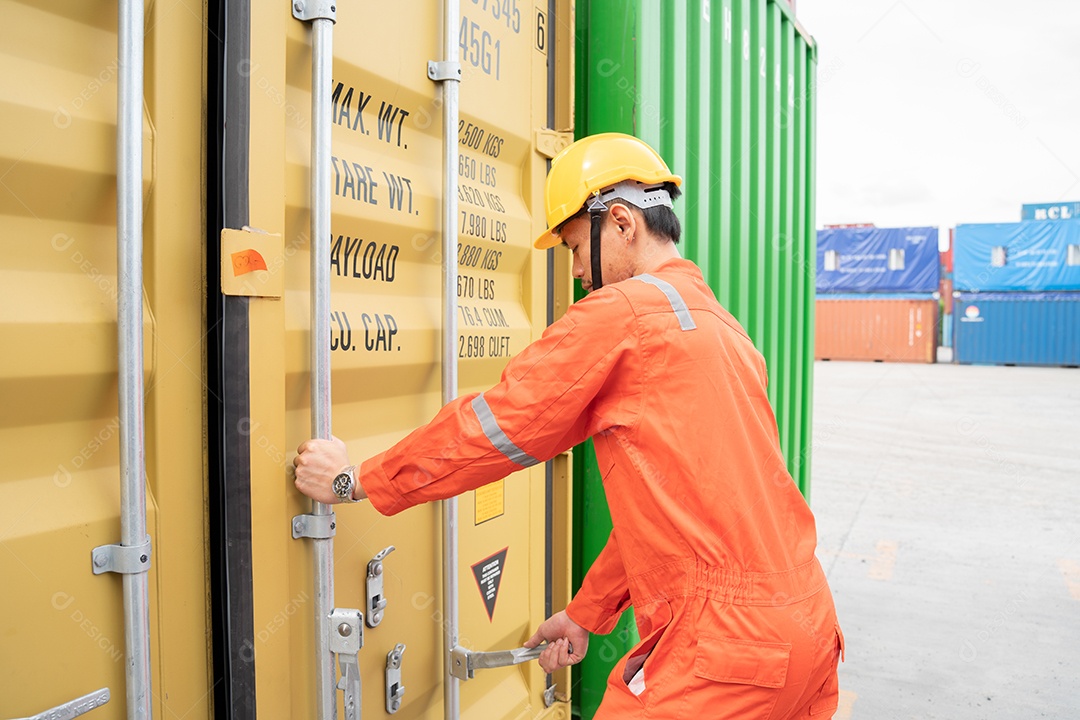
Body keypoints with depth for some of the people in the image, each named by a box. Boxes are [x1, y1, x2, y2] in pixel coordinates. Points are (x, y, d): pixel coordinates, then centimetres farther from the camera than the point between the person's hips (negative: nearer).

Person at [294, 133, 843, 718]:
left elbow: (500, 422, -7)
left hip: (726, 641, -9)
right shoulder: (722, 328, 16)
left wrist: (358, 480, 5)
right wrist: (588, 612, 23)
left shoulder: (622, 310, -11)